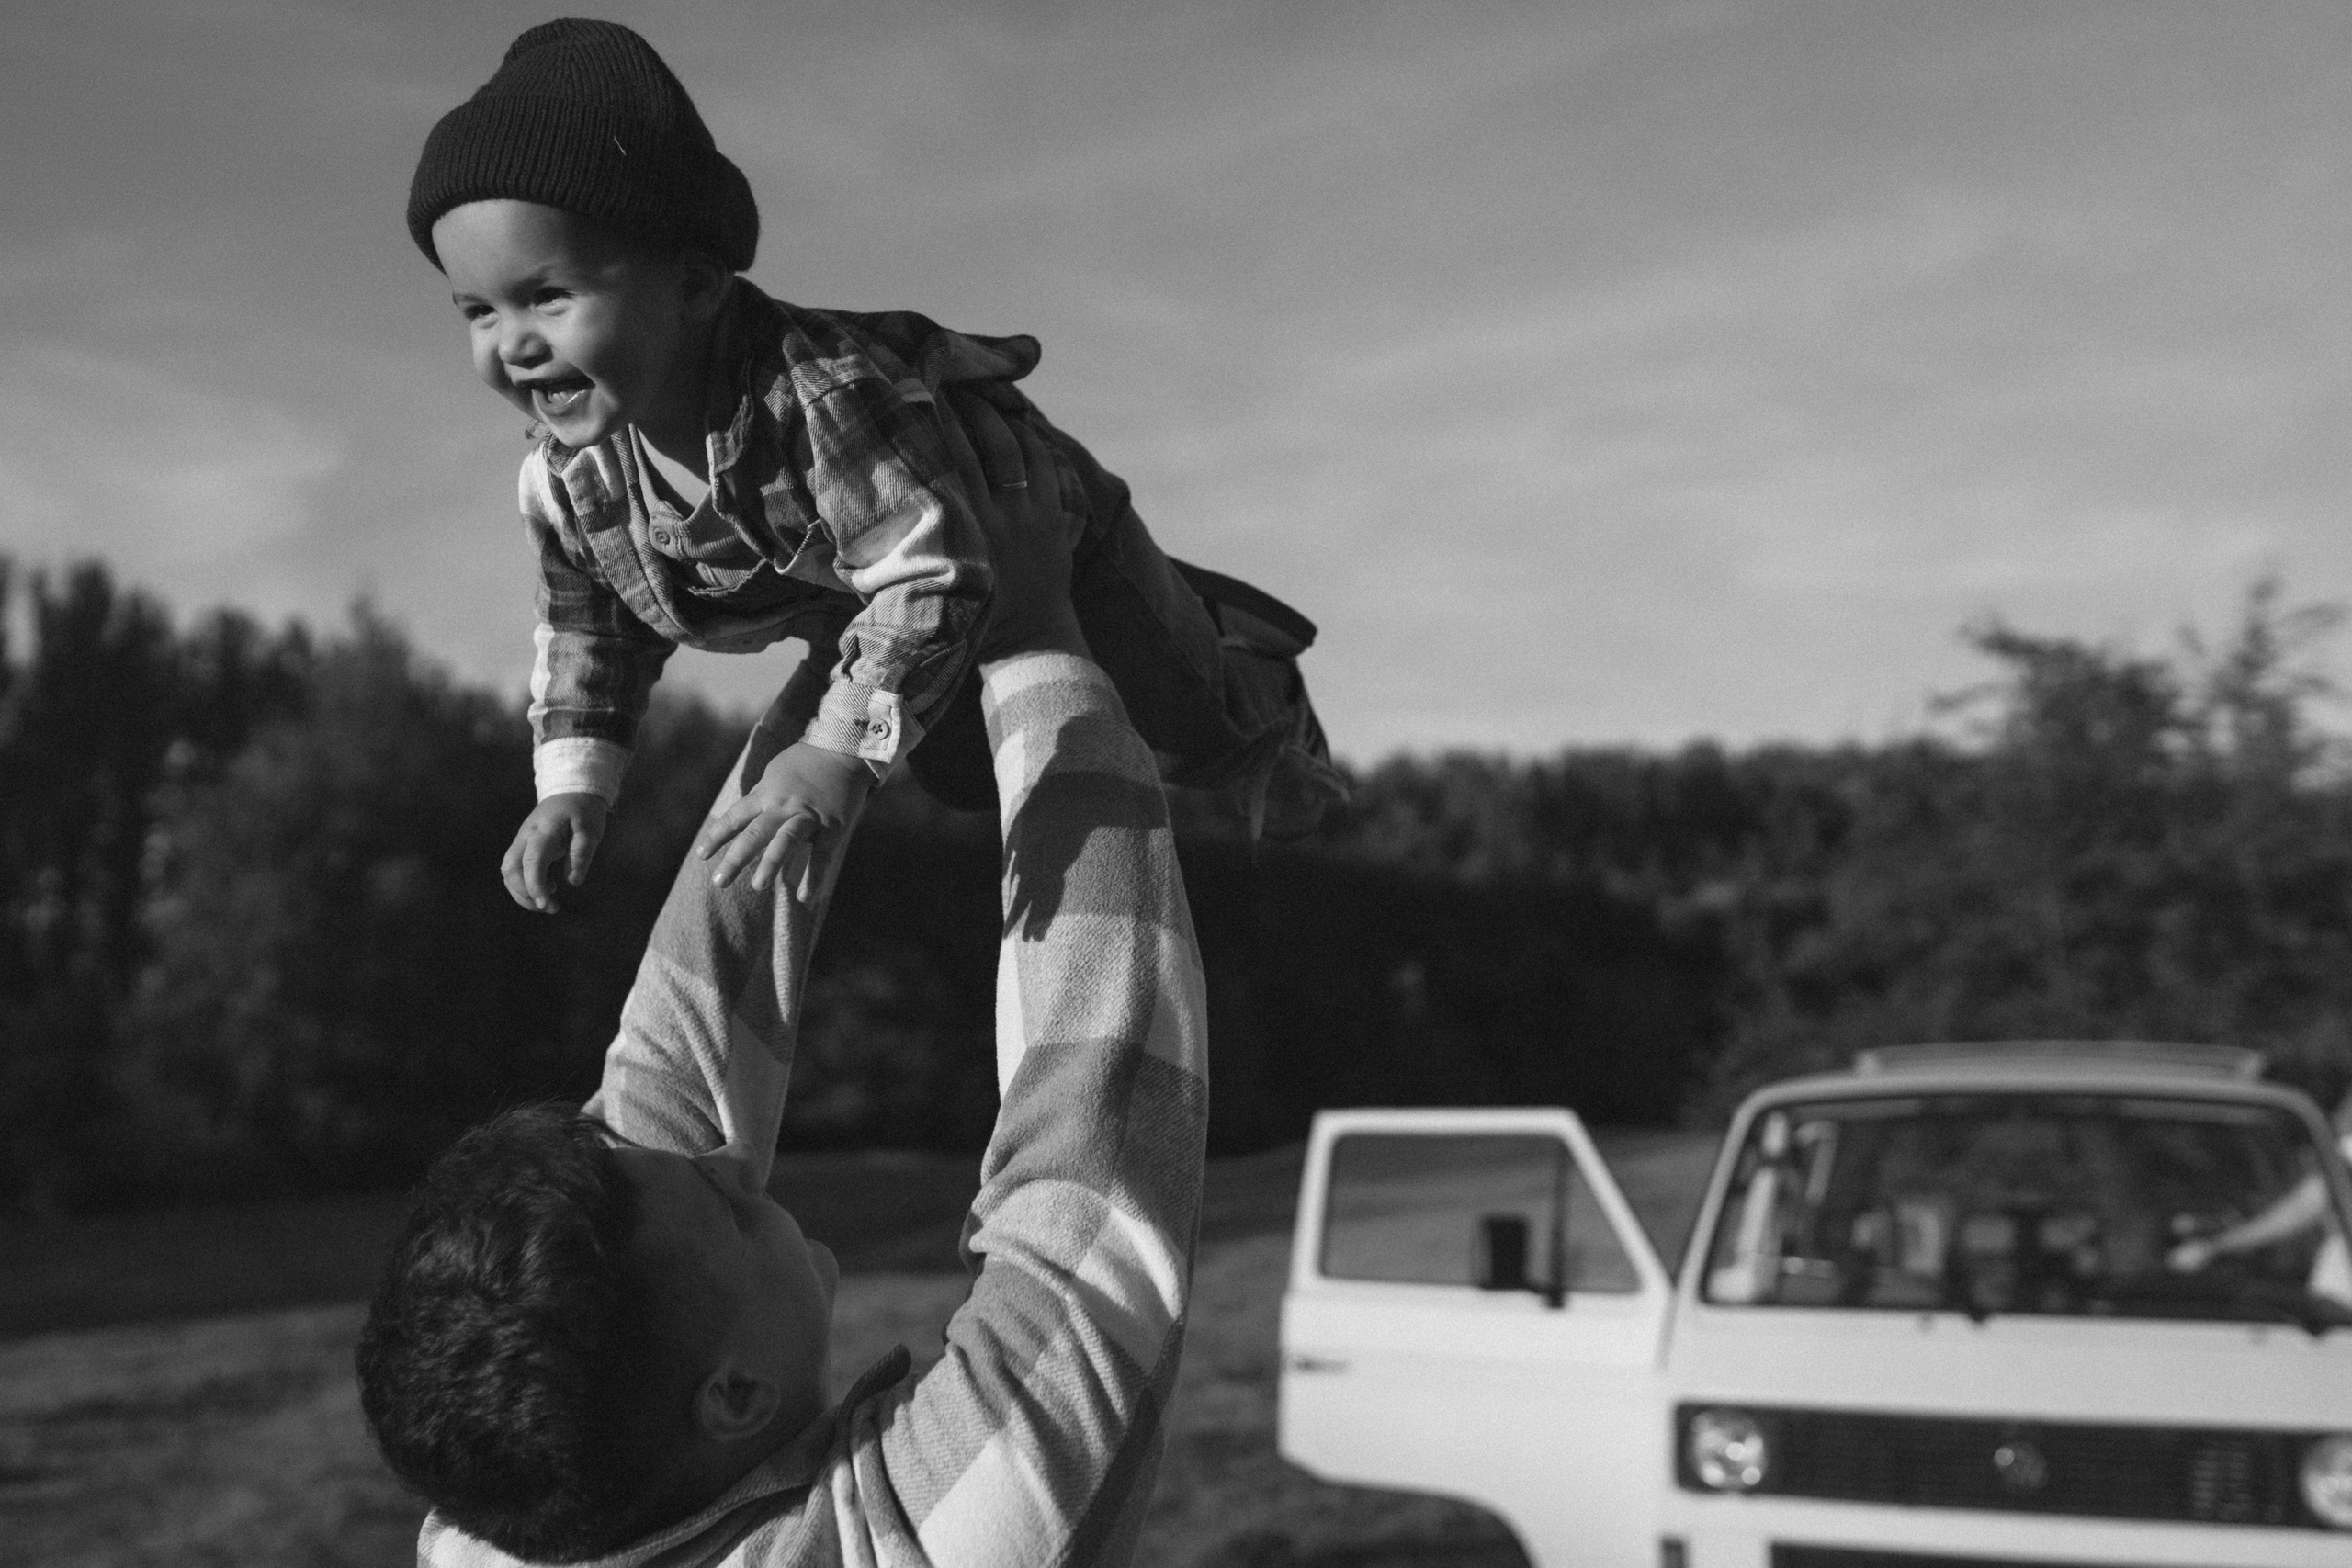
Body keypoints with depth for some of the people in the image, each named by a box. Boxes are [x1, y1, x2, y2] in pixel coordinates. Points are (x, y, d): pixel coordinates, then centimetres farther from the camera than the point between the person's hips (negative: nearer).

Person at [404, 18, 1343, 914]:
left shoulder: (826, 393, -48)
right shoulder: (567, 479, -25)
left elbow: (934, 574, -48)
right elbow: (588, 633, -7)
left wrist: (844, 748, -53)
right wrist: (572, 782, -17)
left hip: (1037, 534, -7)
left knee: (1184, 725, 9)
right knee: (961, 775, 29)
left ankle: (1252, 674, 46)